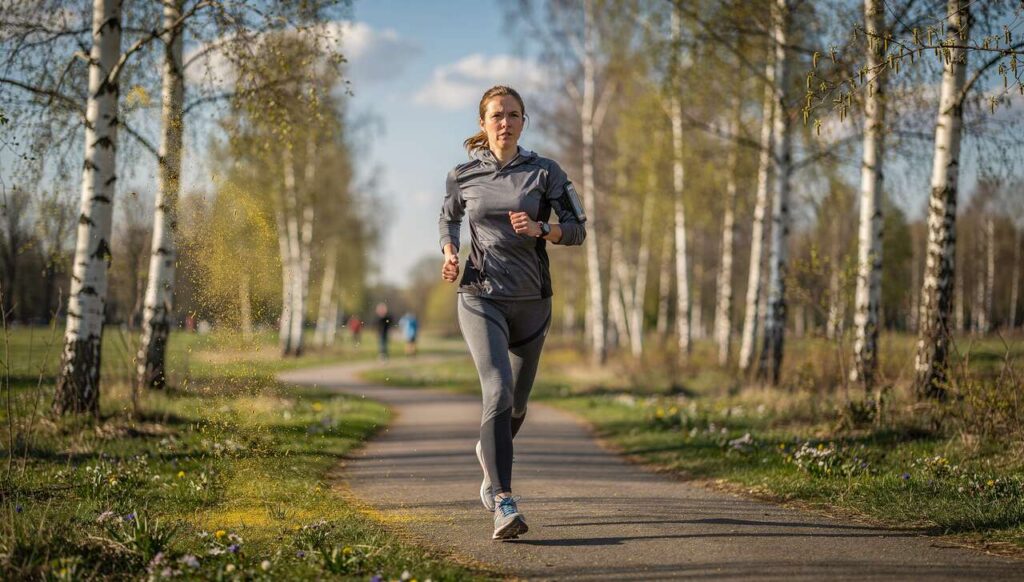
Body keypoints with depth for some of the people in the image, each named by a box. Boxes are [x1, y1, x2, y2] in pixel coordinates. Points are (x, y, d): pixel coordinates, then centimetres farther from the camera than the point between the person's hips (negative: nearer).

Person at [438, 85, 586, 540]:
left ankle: (489, 450, 50)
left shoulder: (544, 172, 1)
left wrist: (541, 230, -19)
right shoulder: (463, 176, 3)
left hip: (531, 300, 2)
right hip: (481, 297, -2)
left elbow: (577, 230, 0)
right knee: (497, 391, -21)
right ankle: (504, 506, -27)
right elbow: (448, 218, 21)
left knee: (517, 401, 15)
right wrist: (449, 253, 1)